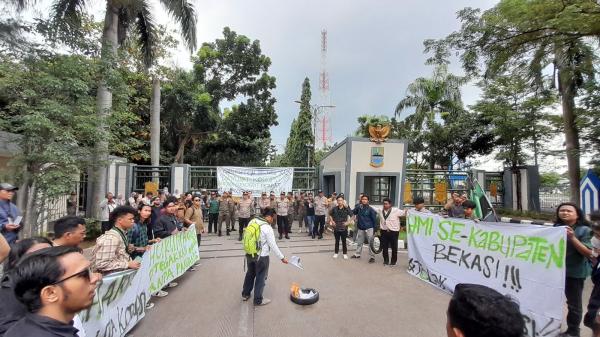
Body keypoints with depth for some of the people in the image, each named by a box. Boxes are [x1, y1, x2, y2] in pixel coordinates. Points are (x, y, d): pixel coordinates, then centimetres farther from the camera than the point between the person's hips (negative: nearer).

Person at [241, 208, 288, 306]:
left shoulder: (253, 221, -4)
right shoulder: (267, 228, -22)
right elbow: (273, 245, -18)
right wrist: (282, 257, -8)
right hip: (261, 256, -6)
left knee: (250, 273, 25)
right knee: (260, 278, 11)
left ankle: (245, 294, 41)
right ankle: (258, 300, 26)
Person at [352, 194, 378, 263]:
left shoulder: (370, 209, -11)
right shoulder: (359, 207, 0)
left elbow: (374, 219, -7)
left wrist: (374, 228, -6)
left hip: (369, 228, -4)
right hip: (360, 228, 5)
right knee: (359, 242, 16)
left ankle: (372, 257, 7)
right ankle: (357, 254, 29)